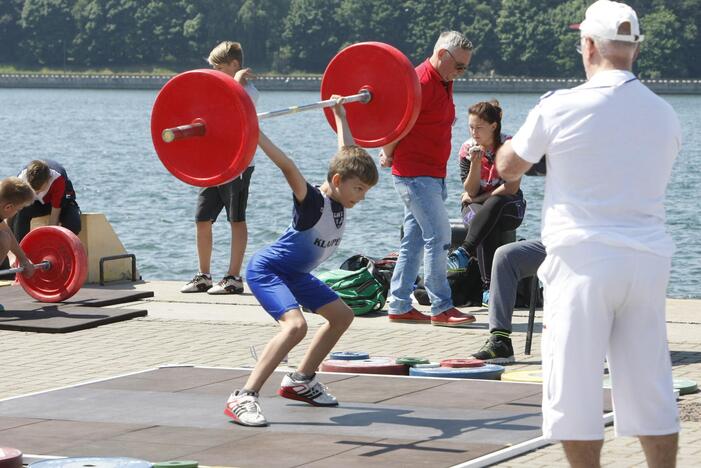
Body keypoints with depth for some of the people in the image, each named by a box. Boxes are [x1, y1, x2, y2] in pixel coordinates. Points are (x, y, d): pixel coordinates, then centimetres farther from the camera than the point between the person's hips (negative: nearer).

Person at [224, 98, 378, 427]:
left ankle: (300, 381, 26)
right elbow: (288, 167, -44)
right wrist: (253, 133, -56)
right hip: (267, 270, -10)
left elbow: (347, 151, 11)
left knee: (342, 315, 17)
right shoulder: (312, 202, -27)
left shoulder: (339, 200, -5)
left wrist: (339, 113, 20)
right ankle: (242, 399, -34)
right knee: (295, 325, -32)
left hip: (295, 273, 10)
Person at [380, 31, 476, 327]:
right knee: (438, 236, -10)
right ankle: (441, 308, -8)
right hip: (415, 175, -9)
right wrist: (389, 156, -1)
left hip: (432, 175, 9)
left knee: (413, 241, 10)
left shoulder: (444, 83, 14)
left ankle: (399, 306, 15)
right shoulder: (420, 82, -17)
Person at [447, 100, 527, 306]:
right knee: (489, 228, -36)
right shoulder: (467, 149, 0)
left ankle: (464, 251, -47)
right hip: (477, 207, 1)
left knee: (494, 203, -39)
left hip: (508, 207, -1)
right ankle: (489, 285, -45)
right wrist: (476, 163, -21)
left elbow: (511, 188, -12)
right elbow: (471, 191, -6)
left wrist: (479, 197, -10)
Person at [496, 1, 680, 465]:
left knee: (575, 385, 3)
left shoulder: (560, 108, -7)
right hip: (647, 260, 4)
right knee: (651, 388, 8)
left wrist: (511, 143, 29)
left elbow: (509, 168, 7)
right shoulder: (664, 114, 6)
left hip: (584, 259, -4)